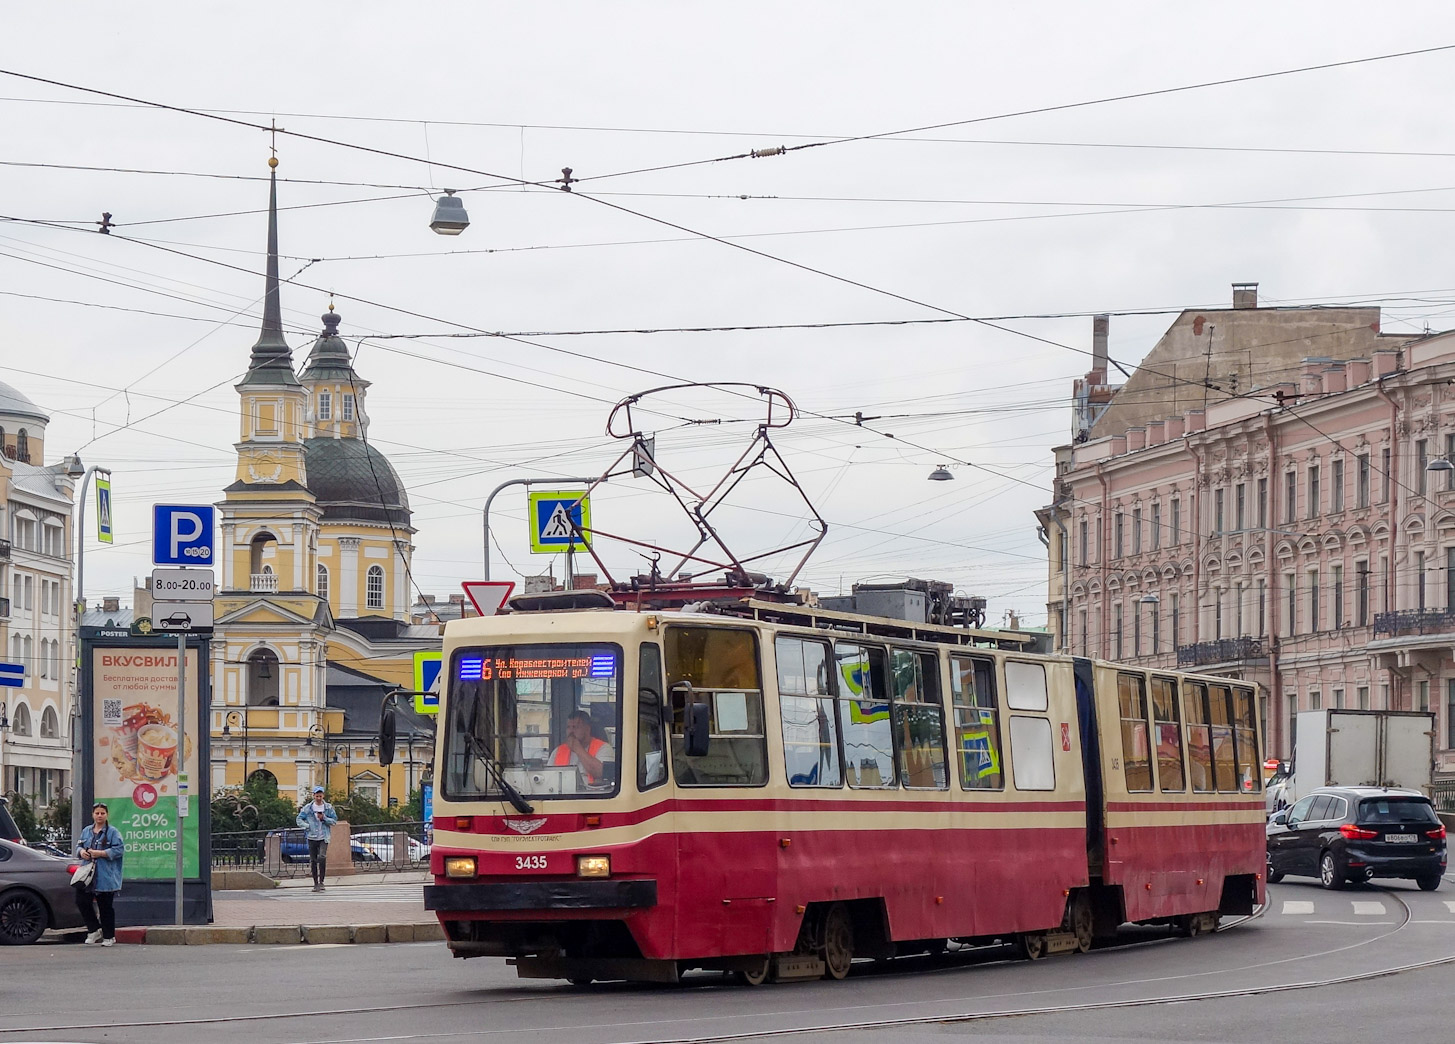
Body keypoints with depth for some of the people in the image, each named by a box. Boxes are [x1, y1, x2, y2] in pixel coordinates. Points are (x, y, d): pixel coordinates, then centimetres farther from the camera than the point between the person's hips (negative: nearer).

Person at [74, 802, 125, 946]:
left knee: (106, 906, 1)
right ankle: (94, 930, 15)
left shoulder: (113, 832, -3)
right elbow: (79, 846, 20)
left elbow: (119, 849, -12)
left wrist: (99, 853, -17)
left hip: (106, 877, -5)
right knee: (81, 901, -2)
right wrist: (81, 852, -5)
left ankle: (109, 936, 11)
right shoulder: (86, 831, 14)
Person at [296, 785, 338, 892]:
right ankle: (315, 884, 15)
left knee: (322, 857, -21)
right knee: (313, 861, 5)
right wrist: (306, 826, -11)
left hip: (324, 837, -2)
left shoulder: (328, 807, 4)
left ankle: (321, 881, -12)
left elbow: (334, 820, 4)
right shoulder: (307, 808, 4)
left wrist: (324, 818, -11)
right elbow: (299, 819, 6)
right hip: (312, 837, 2)